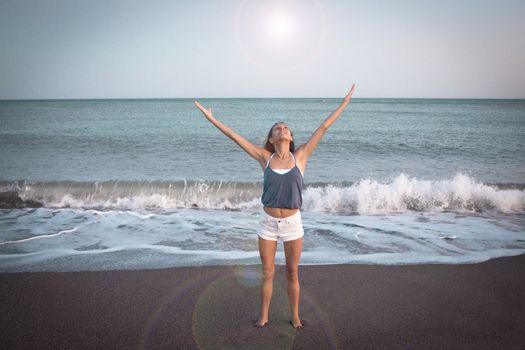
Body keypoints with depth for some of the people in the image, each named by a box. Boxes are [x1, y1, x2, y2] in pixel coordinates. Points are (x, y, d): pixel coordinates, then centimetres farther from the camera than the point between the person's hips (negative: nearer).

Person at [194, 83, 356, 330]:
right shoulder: (265, 158, -3)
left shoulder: (300, 156, -3)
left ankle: (295, 316, 32)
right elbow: (234, 136, -2)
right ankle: (263, 316, 32)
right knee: (267, 273, 14)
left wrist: (344, 103, 1)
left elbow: (323, 127, -2)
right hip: (267, 222, 0)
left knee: (292, 273, 14)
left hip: (292, 223, 0)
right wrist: (211, 119, 0)